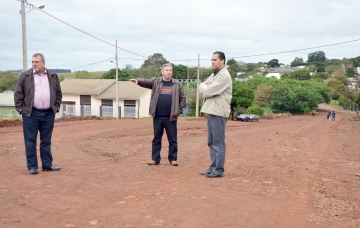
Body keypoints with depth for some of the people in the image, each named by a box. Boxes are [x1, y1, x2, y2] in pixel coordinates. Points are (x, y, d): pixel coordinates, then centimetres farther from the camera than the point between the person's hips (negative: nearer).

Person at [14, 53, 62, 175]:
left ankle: (47, 164, 19)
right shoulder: (25, 76, 2)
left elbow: (58, 93, 15)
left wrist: (56, 107, 7)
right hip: (31, 114, -2)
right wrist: (21, 109, -4)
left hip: (48, 114, 2)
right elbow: (18, 94, 2)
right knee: (30, 142, 1)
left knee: (46, 141, 11)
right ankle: (32, 166, 9)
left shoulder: (53, 76, 9)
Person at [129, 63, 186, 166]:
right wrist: (137, 80, -32)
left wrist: (179, 110, 1)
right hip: (157, 116, 1)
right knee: (156, 139, 7)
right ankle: (155, 159, 14)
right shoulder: (155, 81, 6)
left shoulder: (178, 84, 7)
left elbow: (183, 98, 9)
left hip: (171, 117, 0)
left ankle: (173, 159, 14)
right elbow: (146, 82, -11)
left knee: (173, 139, 4)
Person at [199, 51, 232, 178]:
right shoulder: (214, 75, 19)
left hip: (218, 113, -10)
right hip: (210, 112, 10)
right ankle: (213, 168, 22)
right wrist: (206, 88, -7)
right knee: (211, 142, 14)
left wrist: (205, 89, 3)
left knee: (218, 143, -3)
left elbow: (208, 91, -18)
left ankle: (218, 170, 3)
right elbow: (202, 86, 14)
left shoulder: (224, 76, -12)